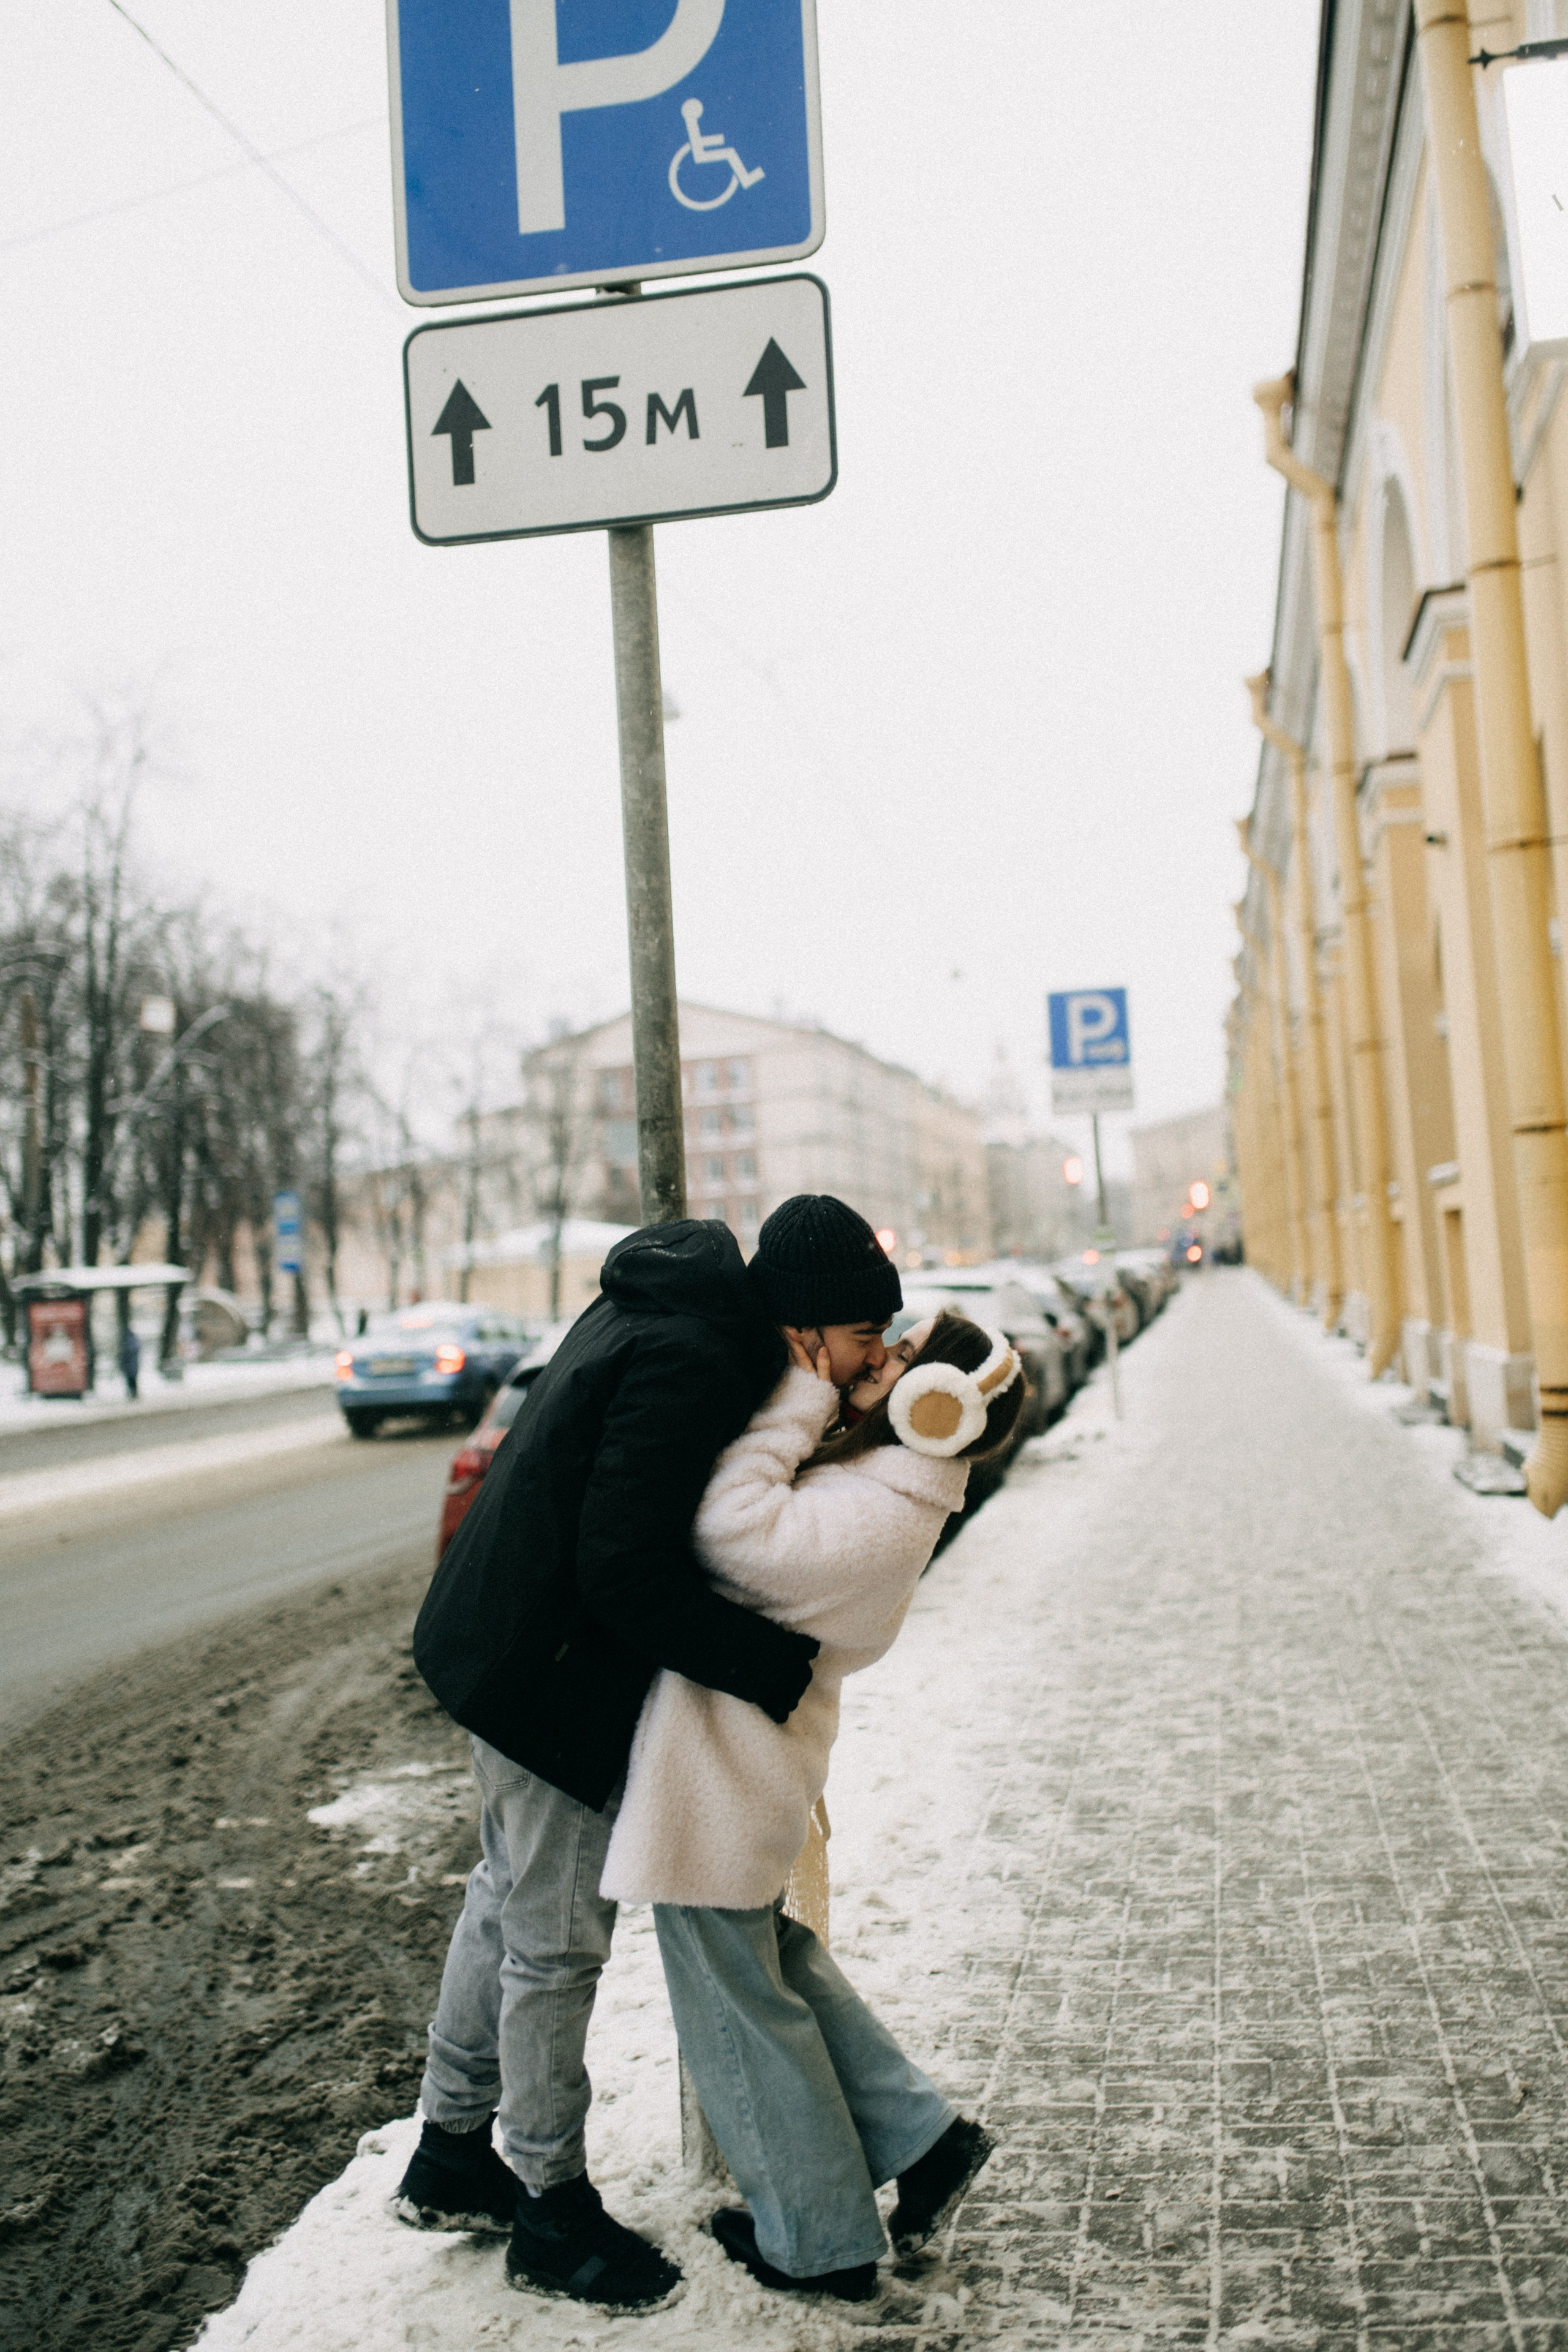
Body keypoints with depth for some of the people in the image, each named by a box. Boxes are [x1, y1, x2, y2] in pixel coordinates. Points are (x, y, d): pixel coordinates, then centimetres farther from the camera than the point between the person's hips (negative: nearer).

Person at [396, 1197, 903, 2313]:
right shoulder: (692, 1366, -29)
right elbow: (629, 1574, -30)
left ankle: (452, 2156, 39)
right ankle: (552, 2207, 23)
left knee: (510, 1899, 22)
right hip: (551, 1676, -10)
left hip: (506, 1645, 10)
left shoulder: (673, 1305, 2)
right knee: (558, 1937, 5)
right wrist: (775, 1665, -22)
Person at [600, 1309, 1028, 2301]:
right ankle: (922, 2137, 34)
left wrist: (798, 1399, -25)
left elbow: (730, 1531, -34)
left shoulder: (881, 1520, -26)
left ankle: (819, 2241, 29)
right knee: (768, 1957, 26)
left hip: (724, 1767, -9)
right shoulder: (877, 1479, 4)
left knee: (739, 2003, 10)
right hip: (743, 1755, 9)